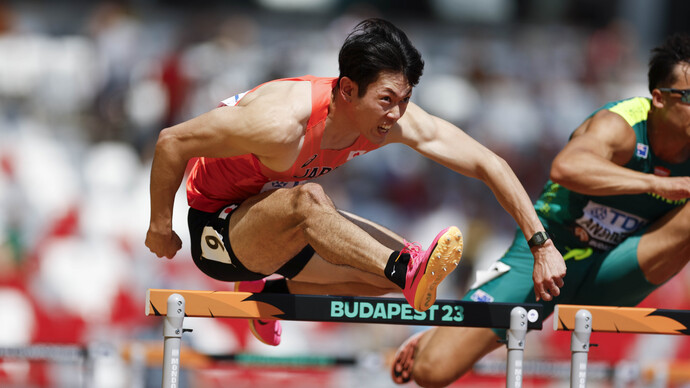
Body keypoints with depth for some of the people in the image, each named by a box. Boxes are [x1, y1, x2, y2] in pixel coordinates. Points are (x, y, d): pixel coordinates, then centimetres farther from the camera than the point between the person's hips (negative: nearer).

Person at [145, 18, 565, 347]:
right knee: (306, 199, -37)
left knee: (398, 273, -1)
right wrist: (159, 229, -15)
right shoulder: (282, 124, -36)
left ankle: (270, 293, 16)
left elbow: (488, 164, -15)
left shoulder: (394, 117, -18)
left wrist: (542, 246, -21)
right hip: (216, 227, -7)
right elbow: (173, 142, -27)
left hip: (284, 224, 7)